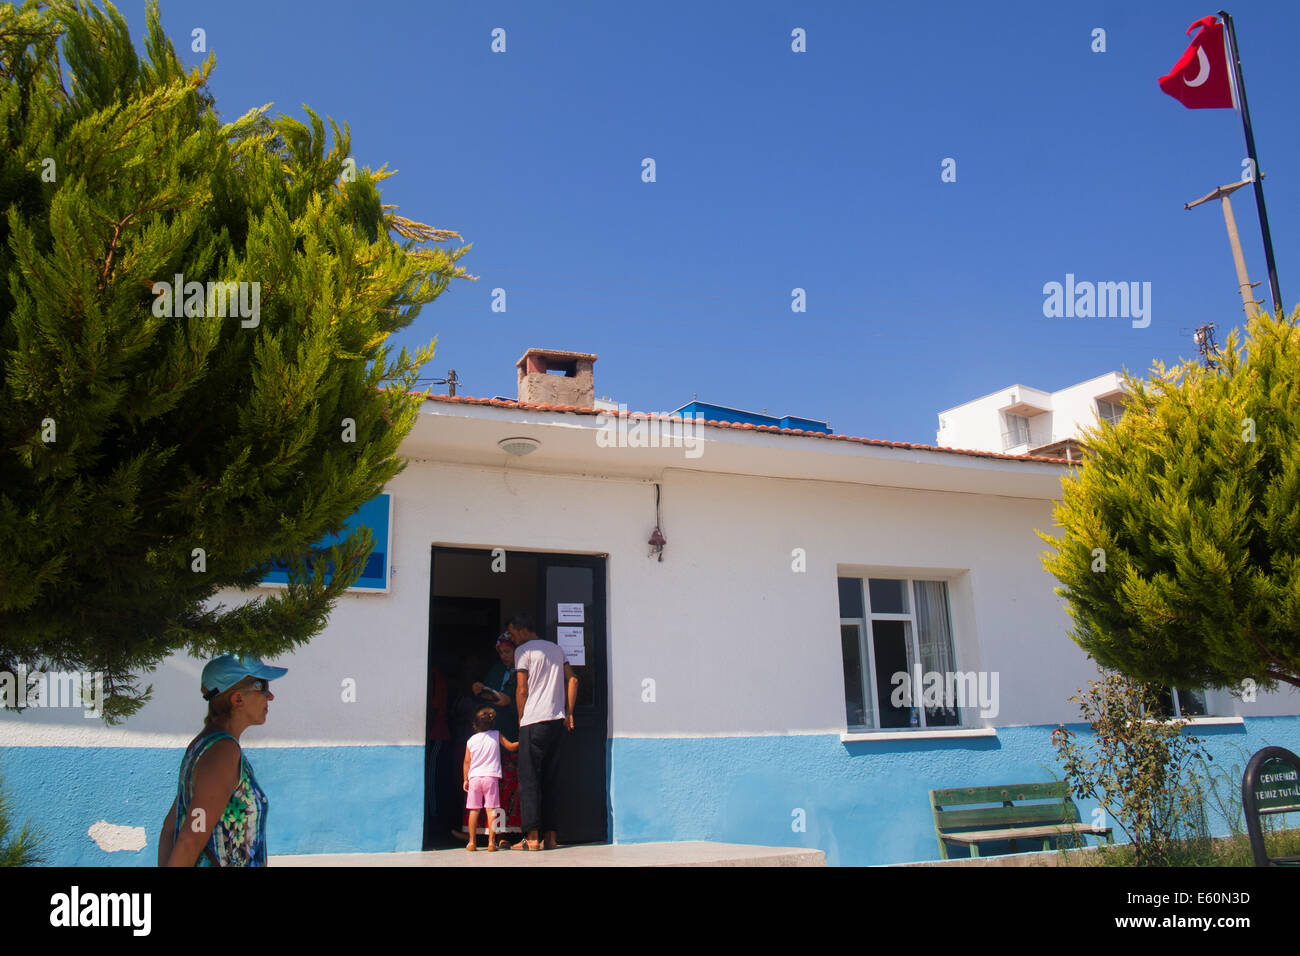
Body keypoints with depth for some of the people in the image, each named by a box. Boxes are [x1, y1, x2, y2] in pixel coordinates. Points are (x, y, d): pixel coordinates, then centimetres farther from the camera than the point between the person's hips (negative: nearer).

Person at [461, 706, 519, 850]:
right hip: (491, 776, -2)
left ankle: (472, 842, 9)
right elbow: (511, 747, 7)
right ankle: (491, 841, -5)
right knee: (491, 809, -2)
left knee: (474, 810, 7)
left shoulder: (471, 740, 6)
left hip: (474, 777, 2)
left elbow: (467, 761, 7)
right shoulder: (496, 735, 2)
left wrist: (466, 779, 14)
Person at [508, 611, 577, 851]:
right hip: (558, 721, 6)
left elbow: (522, 690, -6)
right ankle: (551, 837, 10)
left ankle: (532, 838, -4)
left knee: (529, 780, -1)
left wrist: (521, 720, 5)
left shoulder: (523, 651, -3)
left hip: (534, 721, -6)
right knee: (549, 780, 11)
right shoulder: (556, 649, 17)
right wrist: (568, 713, 12)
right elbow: (572, 680, 12)